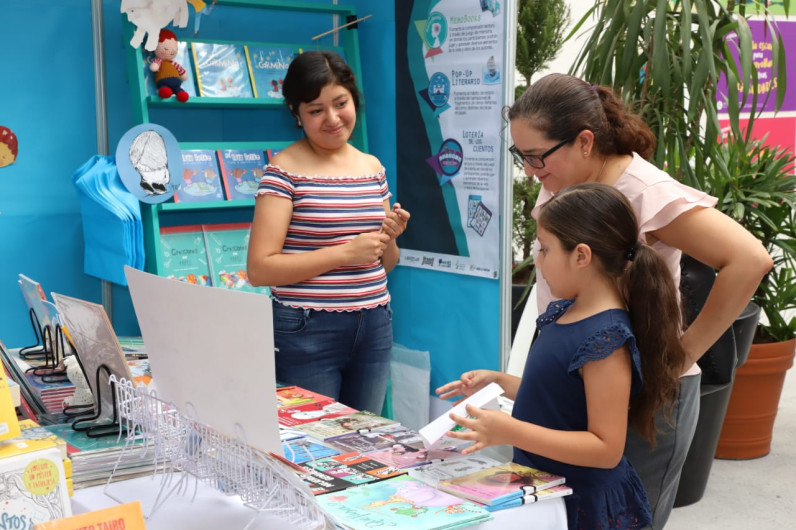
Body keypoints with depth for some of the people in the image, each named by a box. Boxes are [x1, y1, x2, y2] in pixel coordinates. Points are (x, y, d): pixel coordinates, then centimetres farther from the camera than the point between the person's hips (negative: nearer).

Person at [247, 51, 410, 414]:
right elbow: (259, 269, -15)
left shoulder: (373, 167, 9)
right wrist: (346, 251, -18)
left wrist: (389, 239, -5)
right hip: (307, 332, -5)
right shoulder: (285, 170, -8)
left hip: (374, 327, 5)